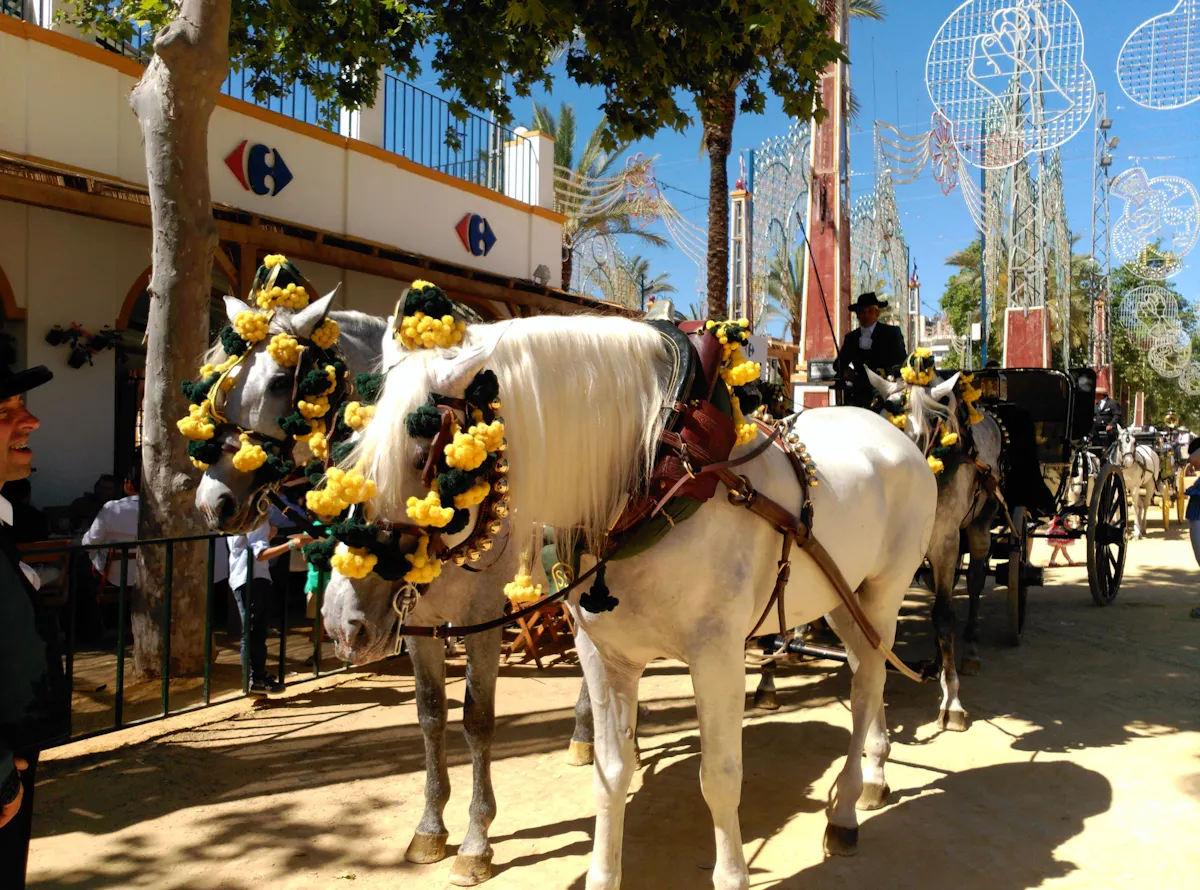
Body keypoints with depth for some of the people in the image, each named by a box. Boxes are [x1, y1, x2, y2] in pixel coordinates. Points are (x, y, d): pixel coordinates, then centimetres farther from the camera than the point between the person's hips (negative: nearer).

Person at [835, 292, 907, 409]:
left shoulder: (892, 332, 6)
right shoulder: (851, 337, 17)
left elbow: (902, 361, 0)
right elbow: (840, 362, 18)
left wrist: (886, 372, -18)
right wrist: (845, 371, -6)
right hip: (860, 392, 3)